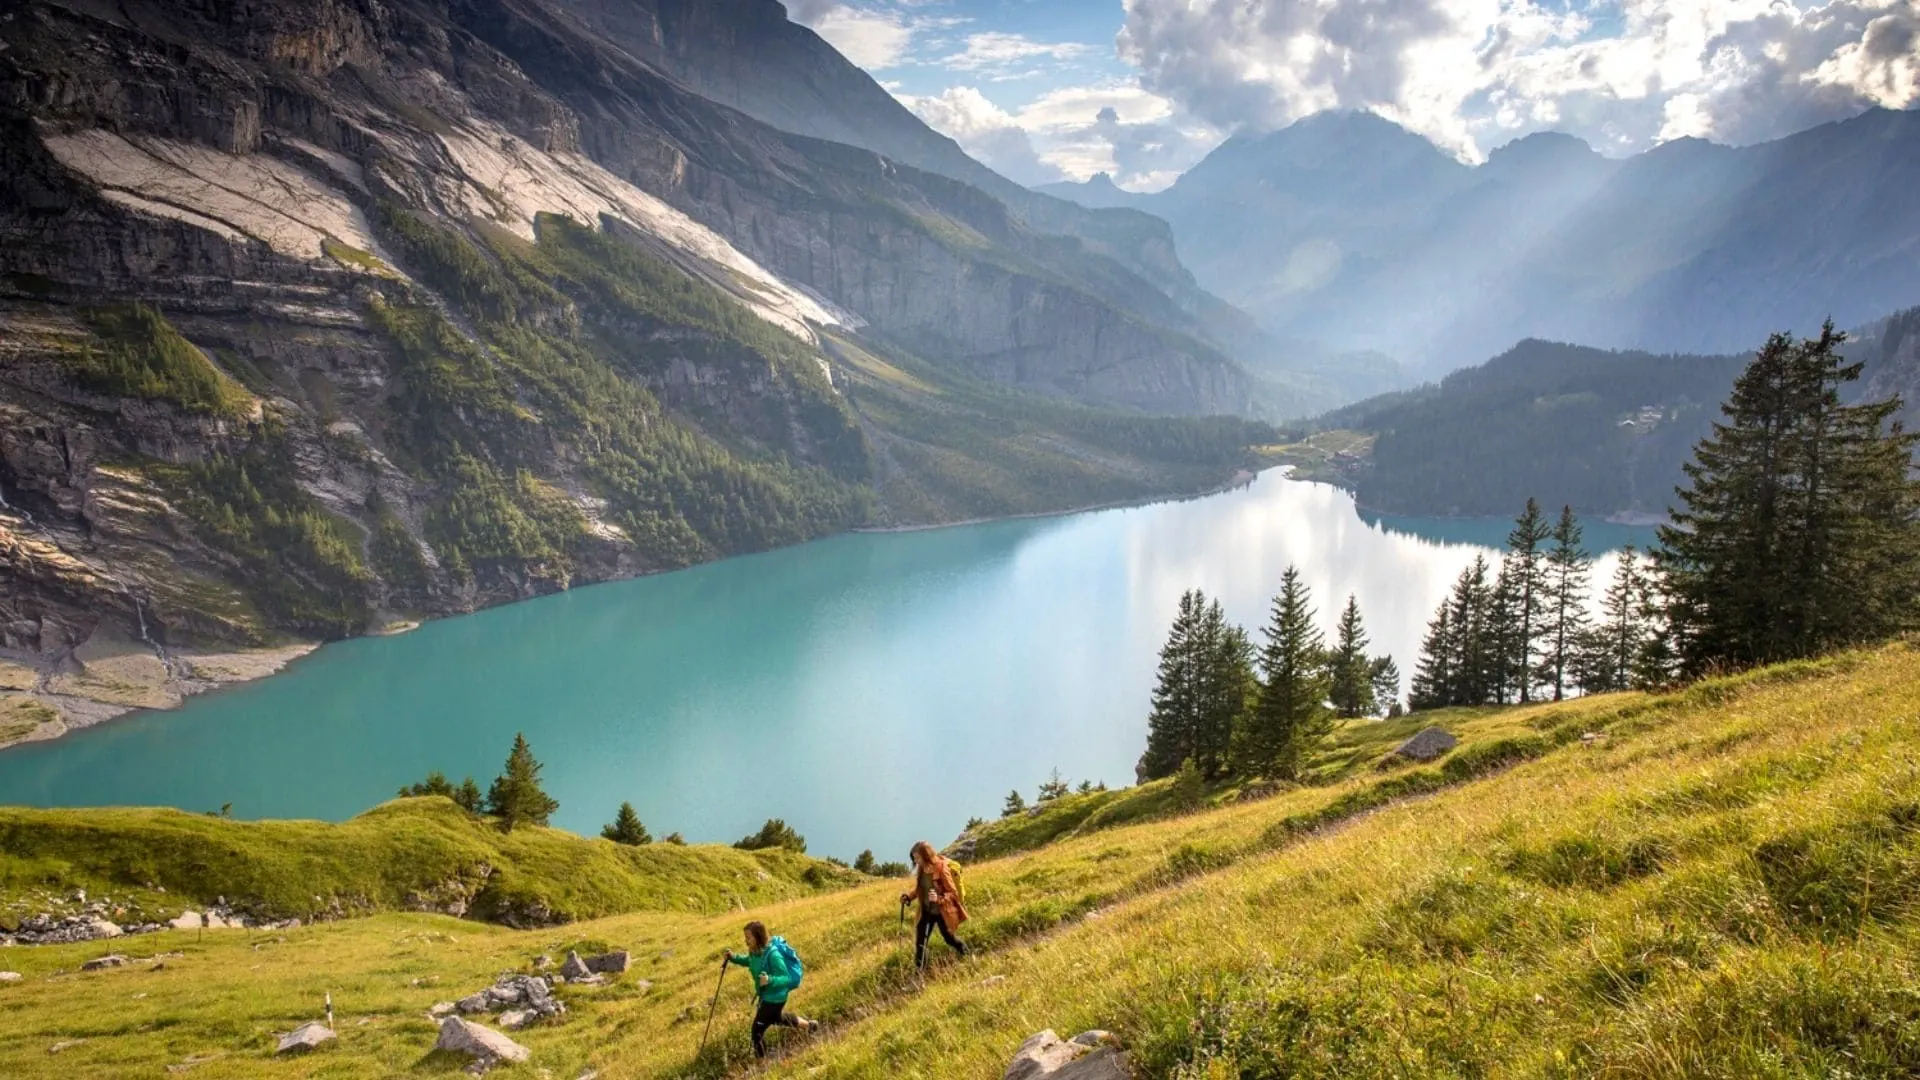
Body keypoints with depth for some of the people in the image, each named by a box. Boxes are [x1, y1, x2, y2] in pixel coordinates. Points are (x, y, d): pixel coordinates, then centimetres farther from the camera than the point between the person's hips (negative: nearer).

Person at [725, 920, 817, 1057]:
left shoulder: (772, 955, -34)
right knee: (776, 1019, 33)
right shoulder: (755, 951, -11)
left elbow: (787, 978, -31)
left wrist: (770, 980, -49)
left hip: (775, 998, -9)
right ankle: (808, 1025, 53)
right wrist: (734, 958, -5)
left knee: (757, 1030, -2)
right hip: (765, 995, 9)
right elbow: (750, 961, 13)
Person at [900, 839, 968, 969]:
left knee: (949, 938, 16)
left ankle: (967, 956, 44)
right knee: (920, 940, 0)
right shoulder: (921, 870, -4)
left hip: (942, 912, -5)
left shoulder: (941, 868, -24)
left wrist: (939, 899, -38)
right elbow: (918, 889, 10)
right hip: (926, 911, 5)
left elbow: (953, 892, -21)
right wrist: (908, 895, -9)